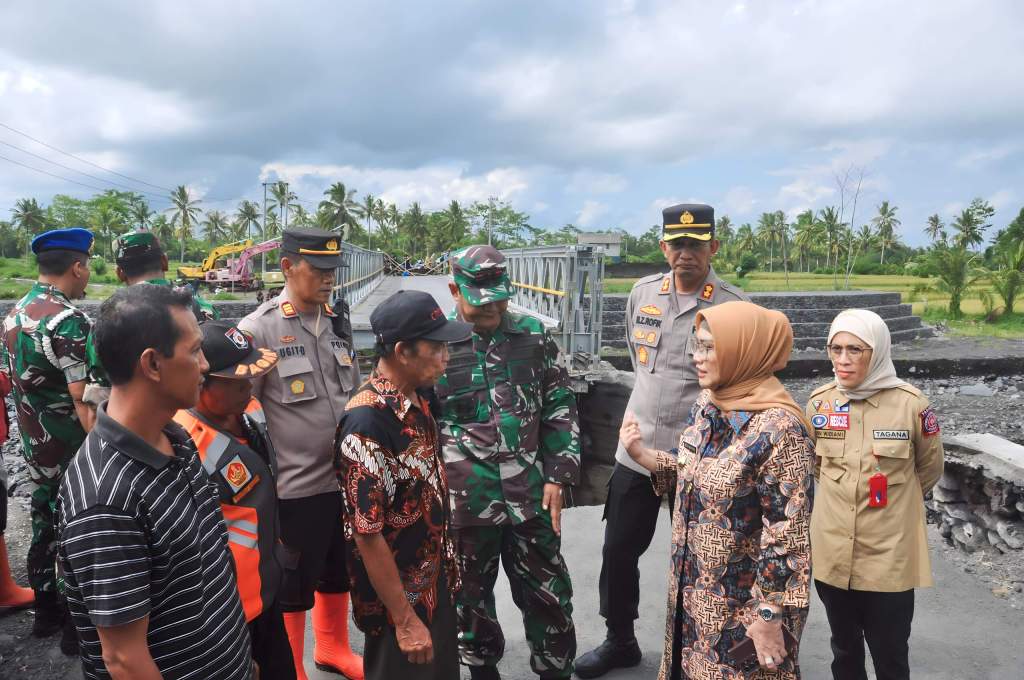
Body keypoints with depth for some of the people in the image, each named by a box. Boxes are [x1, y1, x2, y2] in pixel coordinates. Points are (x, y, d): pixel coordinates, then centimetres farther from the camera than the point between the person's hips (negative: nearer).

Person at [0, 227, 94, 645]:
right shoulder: (68, 321, -23)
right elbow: (85, 402, -26)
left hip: (34, 445, 8)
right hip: (71, 451, -8)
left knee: (45, 525, 20)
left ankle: (46, 610, 35)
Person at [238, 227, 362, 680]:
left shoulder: (337, 323, 6)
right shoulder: (258, 329, -13)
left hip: (345, 478, 6)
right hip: (294, 486, -6)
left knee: (339, 574, 23)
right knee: (292, 587, 11)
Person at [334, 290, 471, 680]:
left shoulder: (417, 398, -2)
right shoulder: (367, 423, -29)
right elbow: (366, 533, -26)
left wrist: (445, 562, 15)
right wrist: (404, 620, -19)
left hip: (435, 582, 8)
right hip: (398, 598, -8)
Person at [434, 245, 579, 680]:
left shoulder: (532, 335, 0)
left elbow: (560, 409, 5)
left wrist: (557, 477, 0)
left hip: (531, 494, 1)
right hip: (466, 499, -1)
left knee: (548, 592, 14)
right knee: (471, 593, 18)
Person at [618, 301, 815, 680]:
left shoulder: (778, 428, -25)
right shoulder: (707, 406, -1)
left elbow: (788, 533, -22)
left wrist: (770, 616, -19)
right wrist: (642, 455, 0)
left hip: (742, 604, -7)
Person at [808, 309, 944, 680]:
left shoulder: (911, 404, -14)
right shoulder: (819, 401, -6)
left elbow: (930, 469, 4)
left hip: (890, 555, -2)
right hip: (833, 552, 3)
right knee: (844, 648, 21)